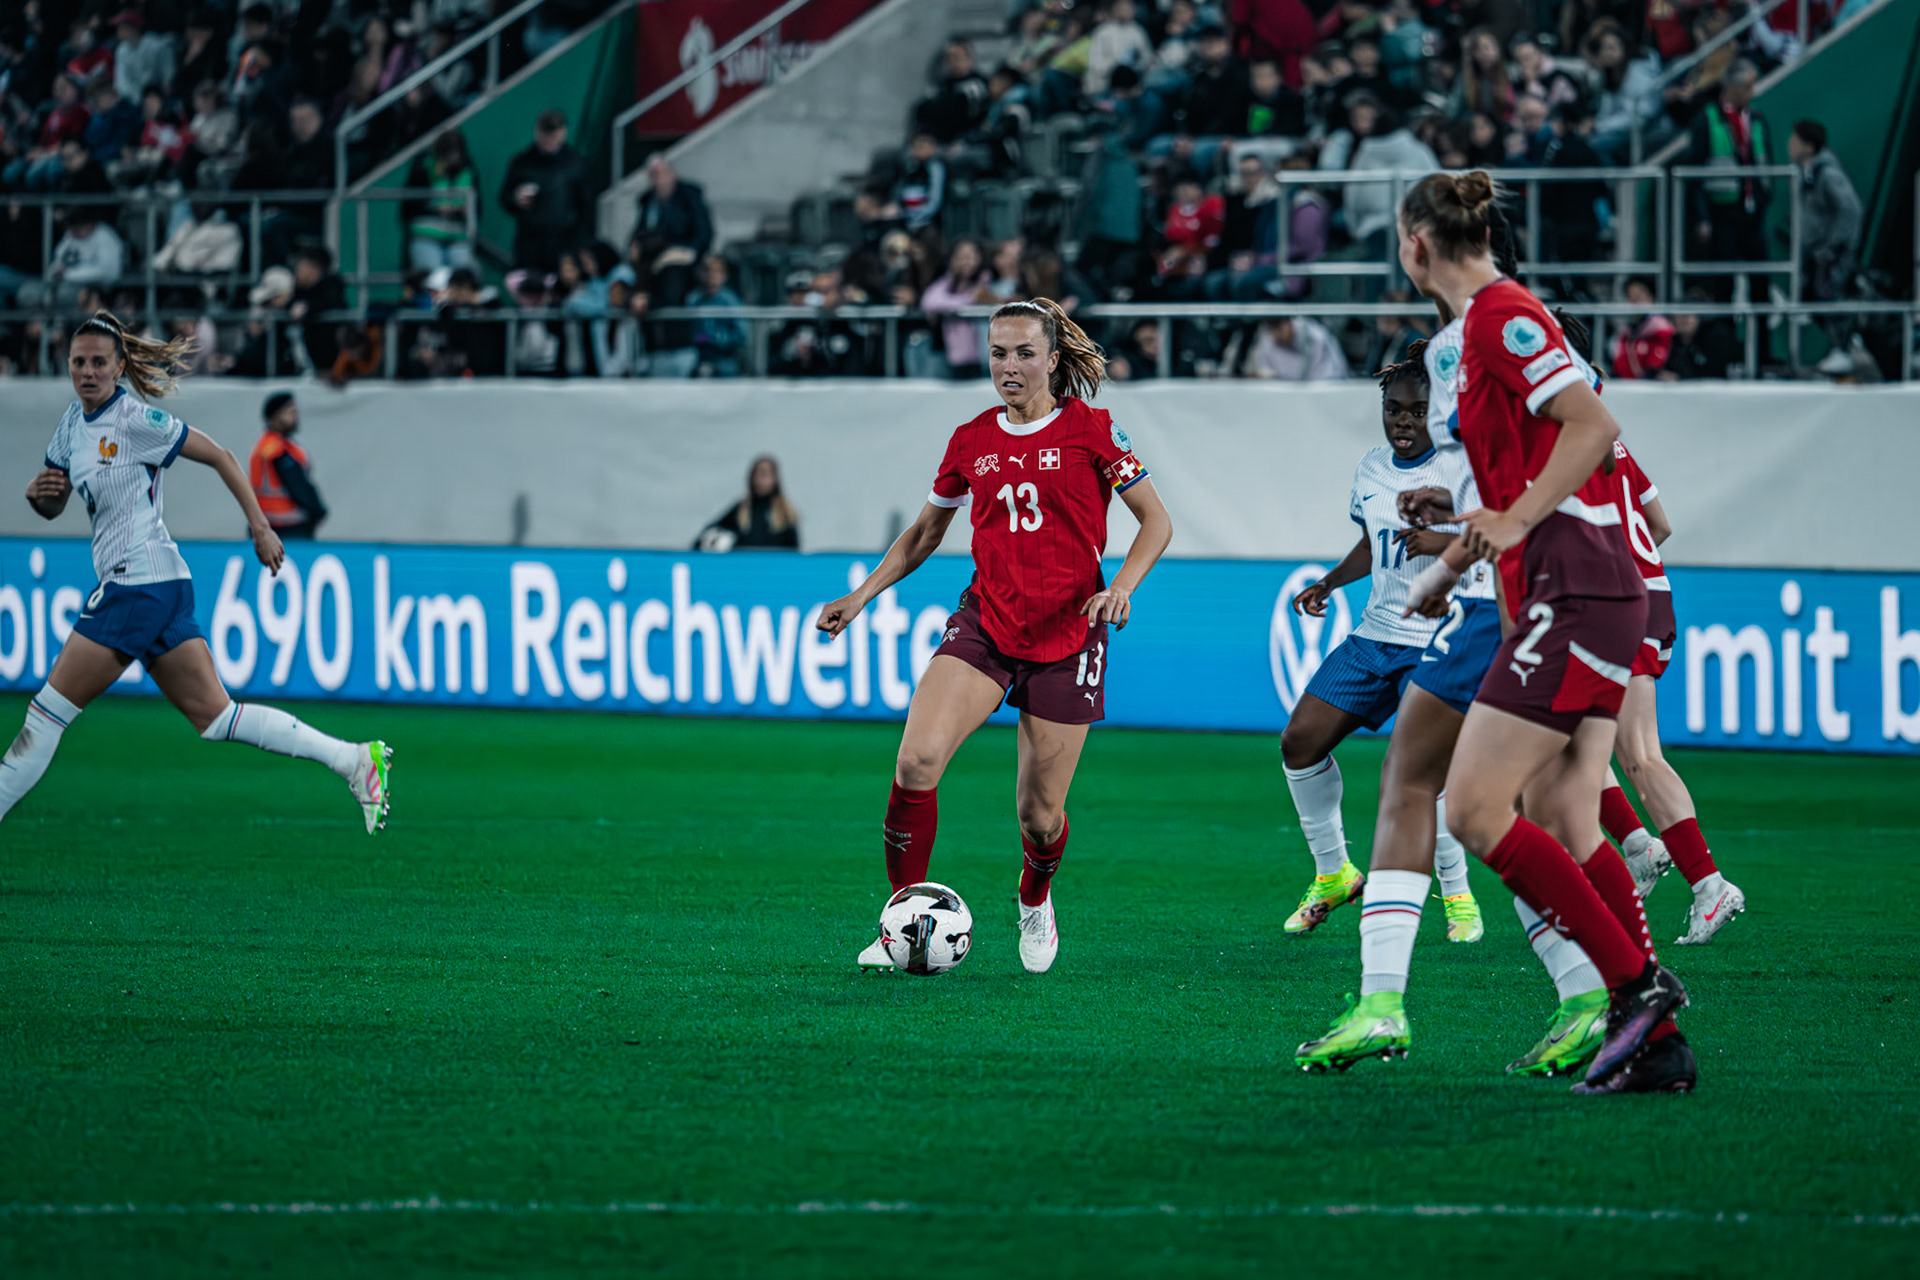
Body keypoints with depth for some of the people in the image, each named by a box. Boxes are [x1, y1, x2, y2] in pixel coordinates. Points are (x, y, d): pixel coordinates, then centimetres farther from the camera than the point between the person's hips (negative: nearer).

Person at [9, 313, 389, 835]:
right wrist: (38, 493, -1)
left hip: (140, 582, -9)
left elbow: (220, 457, -6)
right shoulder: (74, 421, 15)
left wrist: (260, 527, -6)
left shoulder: (134, 420, -10)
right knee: (214, 716, 6)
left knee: (49, 711, -4)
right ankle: (356, 760, 4)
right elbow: (52, 508, 22)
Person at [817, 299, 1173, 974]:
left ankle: (1035, 903, 37)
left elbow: (1156, 521, 1)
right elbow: (925, 531, 21)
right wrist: (862, 595, 12)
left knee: (1039, 814, 2)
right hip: (984, 623, 2)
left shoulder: (1092, 430, -4)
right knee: (916, 761, -21)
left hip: (1066, 634, -2)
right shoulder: (972, 441, 6)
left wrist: (1121, 586, -16)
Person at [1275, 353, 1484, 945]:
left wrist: (1447, 541, -29)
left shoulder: (1461, 470, -11)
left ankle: (1459, 897, -3)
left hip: (1439, 643, -7)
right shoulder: (1371, 469, 11)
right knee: (1300, 740, 0)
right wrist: (1328, 584, 14)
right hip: (1375, 634, 7)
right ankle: (1332, 873, 18)